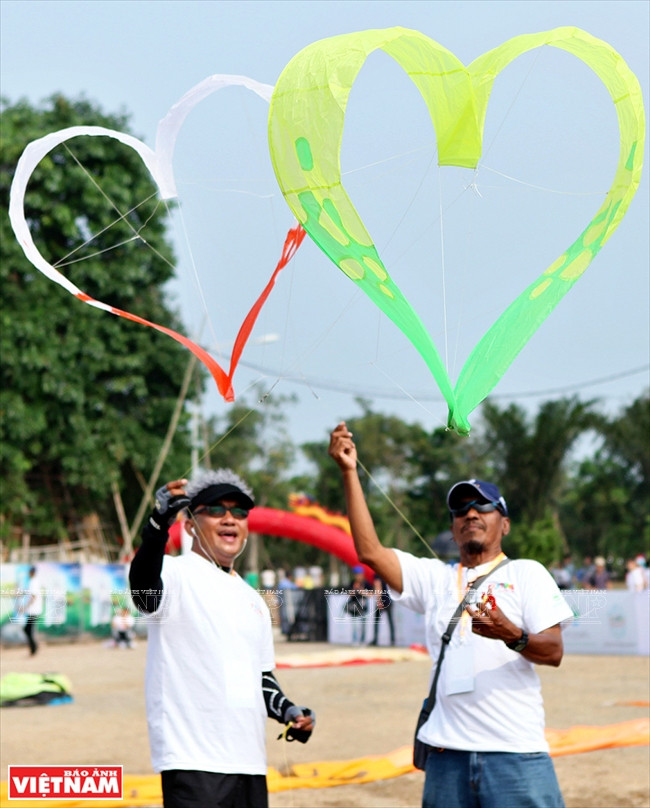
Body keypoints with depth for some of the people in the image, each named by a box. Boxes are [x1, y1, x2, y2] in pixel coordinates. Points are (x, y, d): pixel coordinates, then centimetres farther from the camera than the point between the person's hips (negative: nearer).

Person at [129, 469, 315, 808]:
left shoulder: (252, 599, 21)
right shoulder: (177, 576, -3)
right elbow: (144, 588, -28)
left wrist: (288, 710, 9)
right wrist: (159, 523, -45)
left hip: (250, 764, 8)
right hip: (194, 763, -8)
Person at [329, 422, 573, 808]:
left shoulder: (527, 574, 9)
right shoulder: (435, 577, 18)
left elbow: (554, 652, -2)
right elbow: (370, 551, 5)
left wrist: (511, 635, -24)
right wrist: (349, 473, 0)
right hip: (447, 755, 3)